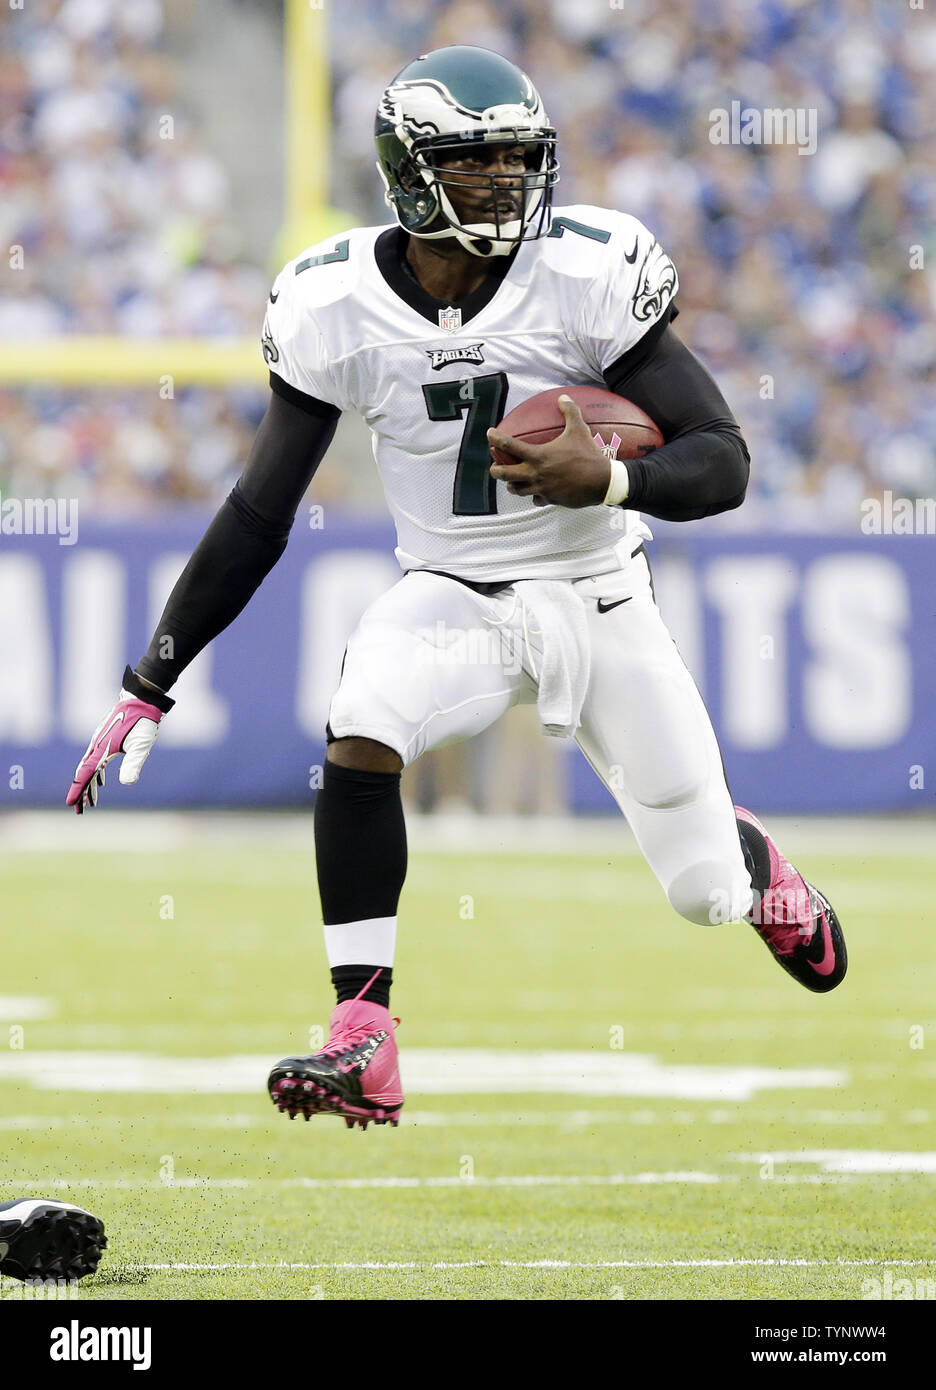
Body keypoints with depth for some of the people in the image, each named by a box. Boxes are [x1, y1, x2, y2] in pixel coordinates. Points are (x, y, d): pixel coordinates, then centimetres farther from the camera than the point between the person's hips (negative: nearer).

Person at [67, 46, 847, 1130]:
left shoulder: (590, 277, -17)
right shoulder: (336, 308, -12)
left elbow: (723, 462, -14)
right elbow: (258, 516, -3)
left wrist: (609, 478, -36)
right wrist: (148, 688, -5)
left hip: (601, 602, 0)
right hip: (453, 596, 0)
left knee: (705, 891, 3)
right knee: (359, 731, -33)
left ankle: (754, 864, 45)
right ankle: (363, 1047, -28)